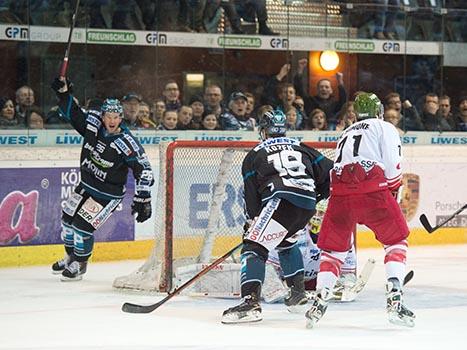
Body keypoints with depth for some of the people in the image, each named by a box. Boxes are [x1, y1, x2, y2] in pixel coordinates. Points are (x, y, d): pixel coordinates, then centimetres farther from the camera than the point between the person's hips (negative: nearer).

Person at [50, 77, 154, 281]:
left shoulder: (127, 143, -27)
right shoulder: (93, 122, -13)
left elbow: (143, 171, -25)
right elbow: (71, 112, 0)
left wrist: (142, 200, -27)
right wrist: (63, 91, -17)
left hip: (108, 193, -7)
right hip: (86, 184, 7)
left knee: (83, 225, -11)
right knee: (68, 218, 17)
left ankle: (79, 264, 12)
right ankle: (70, 256, 40)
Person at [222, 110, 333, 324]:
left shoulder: (255, 155, 18)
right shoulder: (301, 148, 30)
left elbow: (251, 194, 13)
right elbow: (328, 171, 23)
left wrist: (253, 220, 20)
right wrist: (319, 195, 36)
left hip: (282, 200, -6)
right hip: (308, 205, 6)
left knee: (255, 246, -10)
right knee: (285, 241, 33)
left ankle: (251, 302, -29)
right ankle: (298, 293, 33)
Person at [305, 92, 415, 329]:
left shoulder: (346, 135, 34)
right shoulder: (384, 128, 16)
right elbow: (392, 164, 2)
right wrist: (394, 190, 18)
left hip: (340, 192, 4)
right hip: (373, 190, -4)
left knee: (333, 246, 16)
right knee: (396, 240, 9)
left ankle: (320, 298, -2)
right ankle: (394, 299, -5)